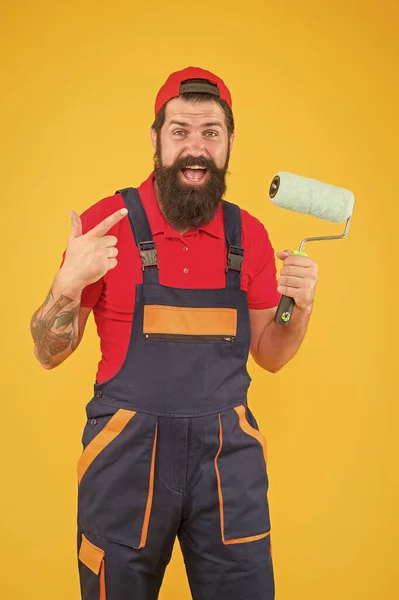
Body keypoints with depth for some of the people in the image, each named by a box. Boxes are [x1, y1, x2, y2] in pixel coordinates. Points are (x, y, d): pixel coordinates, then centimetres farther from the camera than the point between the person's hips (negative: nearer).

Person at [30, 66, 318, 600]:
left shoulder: (249, 235, 2)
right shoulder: (108, 223, -7)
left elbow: (270, 356, 11)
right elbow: (50, 354, -2)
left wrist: (302, 305, -8)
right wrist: (68, 283, -20)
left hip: (228, 455, 3)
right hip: (127, 454, -2)